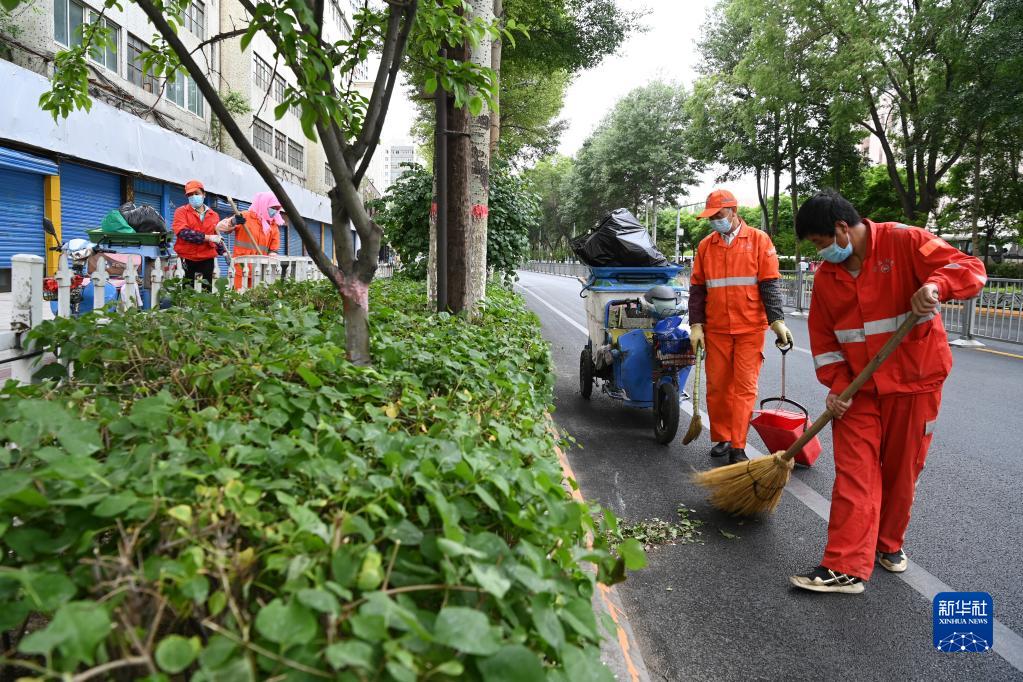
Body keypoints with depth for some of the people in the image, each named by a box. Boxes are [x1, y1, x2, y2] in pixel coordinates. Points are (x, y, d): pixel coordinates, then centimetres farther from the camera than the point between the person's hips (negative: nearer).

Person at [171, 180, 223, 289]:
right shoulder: (181, 211, 3)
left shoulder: (214, 215, 13)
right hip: (186, 260, -2)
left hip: (207, 260, 3)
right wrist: (208, 238, -18)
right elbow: (183, 232, -14)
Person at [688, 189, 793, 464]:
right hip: (716, 329, 3)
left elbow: (770, 284, -2)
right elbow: (697, 288, 10)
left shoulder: (759, 240, 1)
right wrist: (696, 325, 3)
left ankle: (737, 447, 3)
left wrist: (777, 321, -10)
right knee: (717, 386, 6)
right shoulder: (706, 245, 9)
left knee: (745, 387, -2)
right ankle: (721, 438, 22)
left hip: (750, 329, -3)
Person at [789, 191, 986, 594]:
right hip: (859, 389, 3)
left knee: (902, 471, 10)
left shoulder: (904, 242, -10)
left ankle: (888, 545, 31)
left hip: (914, 381, -3)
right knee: (853, 474, -4)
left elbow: (971, 270, -15)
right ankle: (845, 567, -2)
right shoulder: (826, 276, 4)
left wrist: (934, 285, -36)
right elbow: (823, 338, 6)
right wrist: (837, 385, -6)